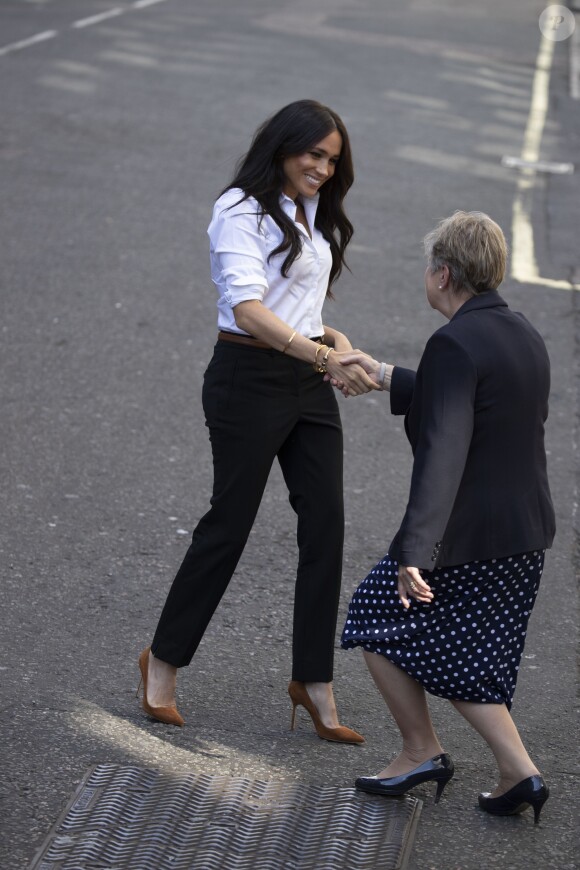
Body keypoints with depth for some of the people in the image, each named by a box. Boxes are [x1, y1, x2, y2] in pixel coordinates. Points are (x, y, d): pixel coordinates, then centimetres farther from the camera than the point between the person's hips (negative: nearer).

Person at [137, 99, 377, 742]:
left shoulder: (313, 216, 15)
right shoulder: (242, 212, -12)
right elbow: (247, 307, -25)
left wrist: (333, 340, 5)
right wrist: (322, 355, -36)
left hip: (308, 383, 7)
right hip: (249, 380, -7)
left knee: (325, 525, 1)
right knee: (230, 522, 0)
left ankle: (314, 681, 8)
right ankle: (163, 660, 18)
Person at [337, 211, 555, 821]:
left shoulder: (454, 346, -20)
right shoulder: (523, 337, 8)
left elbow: (443, 453, -29)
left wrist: (414, 553, -33)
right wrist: (384, 376, 32)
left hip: (466, 536, -8)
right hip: (524, 533, 8)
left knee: (380, 621, 15)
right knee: (460, 657, 20)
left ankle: (421, 750, 19)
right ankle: (517, 773, 12)